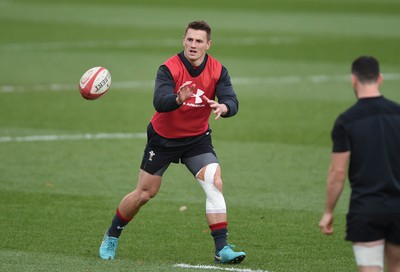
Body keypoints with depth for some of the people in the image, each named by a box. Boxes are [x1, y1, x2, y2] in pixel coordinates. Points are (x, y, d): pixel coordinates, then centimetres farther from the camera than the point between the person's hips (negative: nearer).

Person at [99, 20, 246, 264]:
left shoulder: (218, 70, -12)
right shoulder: (169, 68, -22)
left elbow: (232, 102, -23)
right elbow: (160, 102, -37)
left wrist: (222, 107, -48)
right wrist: (179, 99, -59)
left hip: (197, 138, 2)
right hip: (164, 138, -2)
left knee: (215, 182, -19)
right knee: (144, 194, 6)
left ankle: (222, 248, -18)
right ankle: (112, 236, 31)